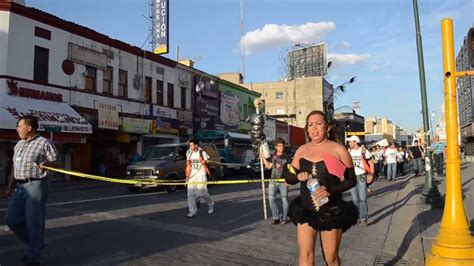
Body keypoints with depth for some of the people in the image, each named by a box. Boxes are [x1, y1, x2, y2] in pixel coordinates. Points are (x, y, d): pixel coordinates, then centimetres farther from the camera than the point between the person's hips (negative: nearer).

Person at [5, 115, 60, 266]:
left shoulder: (44, 143, -5)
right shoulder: (19, 145, 17)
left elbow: (57, 163, -6)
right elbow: (15, 167, 21)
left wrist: (47, 163, -27)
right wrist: (10, 187, 17)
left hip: (36, 186, -8)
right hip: (19, 187, 8)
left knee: (34, 223, -3)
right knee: (12, 220, 8)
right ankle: (36, 244, 27)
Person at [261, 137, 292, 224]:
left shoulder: (287, 157, -1)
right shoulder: (273, 156, 11)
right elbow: (269, 166, 21)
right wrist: (263, 157, 15)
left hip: (283, 181, -3)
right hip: (273, 180, 3)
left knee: (284, 199, 3)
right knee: (271, 198, -3)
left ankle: (284, 218, 17)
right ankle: (276, 217, 8)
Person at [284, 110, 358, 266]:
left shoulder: (338, 150, -7)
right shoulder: (301, 150, 3)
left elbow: (351, 180, -4)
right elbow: (288, 177, 9)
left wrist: (330, 190, -20)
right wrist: (298, 176, -14)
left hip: (331, 212, -3)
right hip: (305, 210, 3)